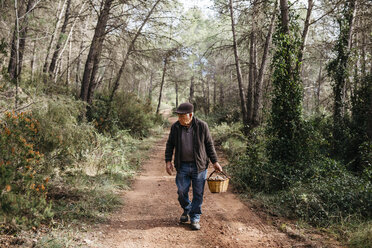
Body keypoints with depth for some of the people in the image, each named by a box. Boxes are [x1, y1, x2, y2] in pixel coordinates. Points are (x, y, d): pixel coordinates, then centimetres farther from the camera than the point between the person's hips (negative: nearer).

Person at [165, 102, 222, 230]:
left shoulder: (202, 126, -6)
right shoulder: (175, 127, -1)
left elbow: (209, 145, 3)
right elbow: (170, 145, 10)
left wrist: (215, 161, 1)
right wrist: (168, 161, 0)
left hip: (199, 166, -1)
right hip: (182, 166, 2)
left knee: (198, 194, 3)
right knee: (182, 192, 5)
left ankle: (195, 218, 19)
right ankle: (186, 210, 34)